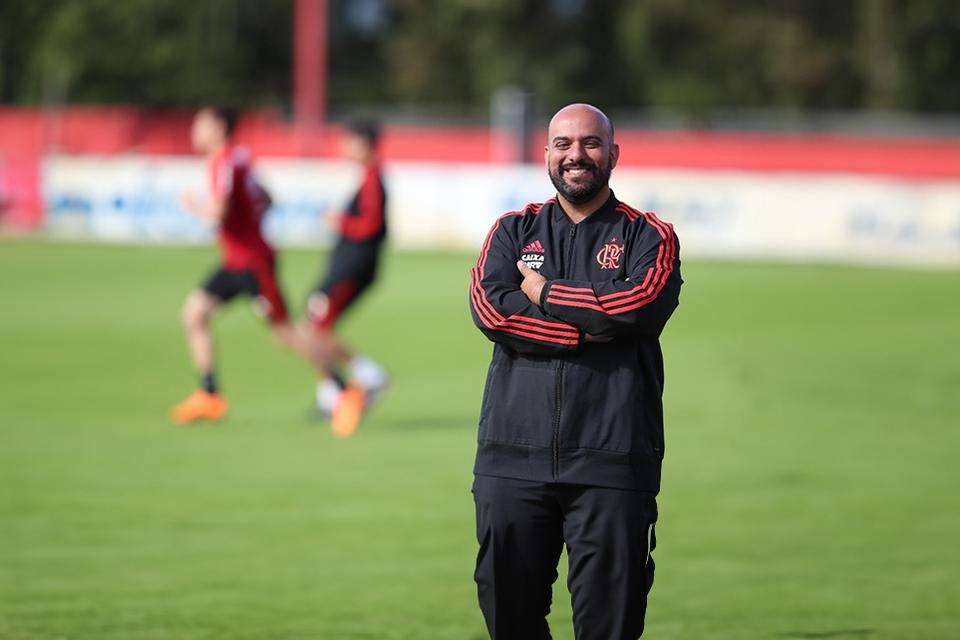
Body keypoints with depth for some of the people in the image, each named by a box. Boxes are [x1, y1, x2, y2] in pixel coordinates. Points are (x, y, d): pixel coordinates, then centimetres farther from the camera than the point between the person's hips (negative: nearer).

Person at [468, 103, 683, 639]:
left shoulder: (648, 237, 10)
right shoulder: (513, 232, 17)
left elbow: (644, 301, -12)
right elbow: (490, 308, -2)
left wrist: (546, 294, -3)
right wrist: (585, 328, -9)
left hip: (612, 460, -2)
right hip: (514, 457, 2)